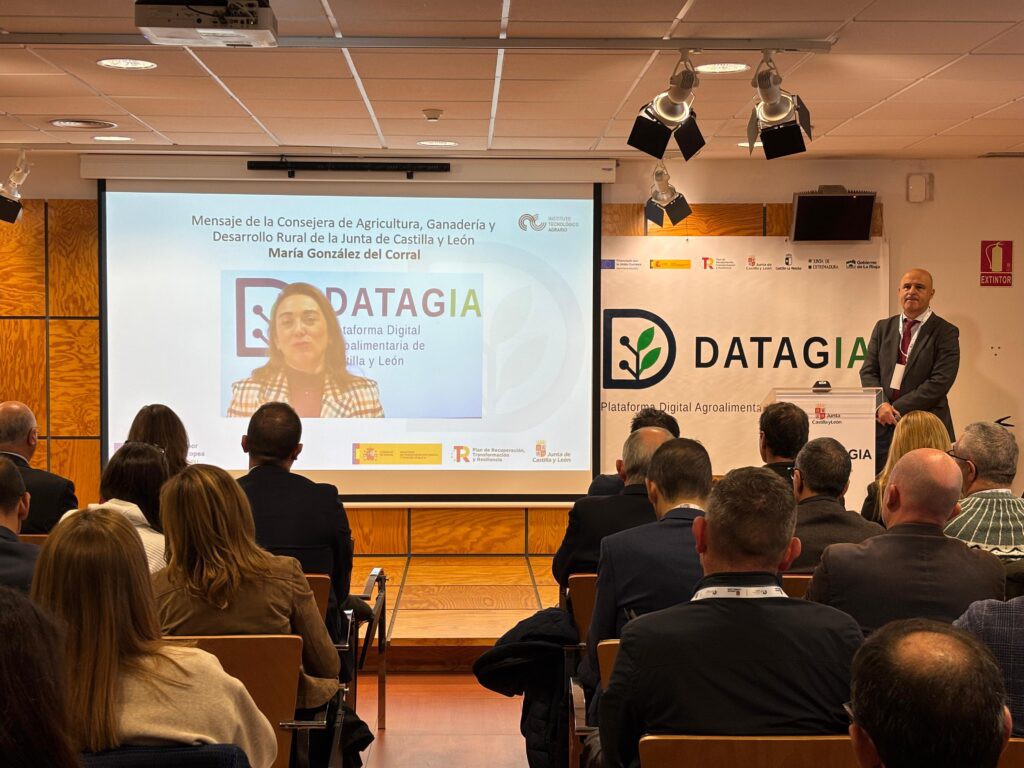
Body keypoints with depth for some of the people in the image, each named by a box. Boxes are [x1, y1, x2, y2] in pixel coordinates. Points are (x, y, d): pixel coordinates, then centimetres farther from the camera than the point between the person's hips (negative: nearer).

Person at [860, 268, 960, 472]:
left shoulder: (946, 332, -1)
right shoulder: (883, 327, 13)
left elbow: (940, 382, -10)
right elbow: (868, 371, 9)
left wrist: (896, 409, -13)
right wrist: (881, 405, -10)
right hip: (883, 427, 3)